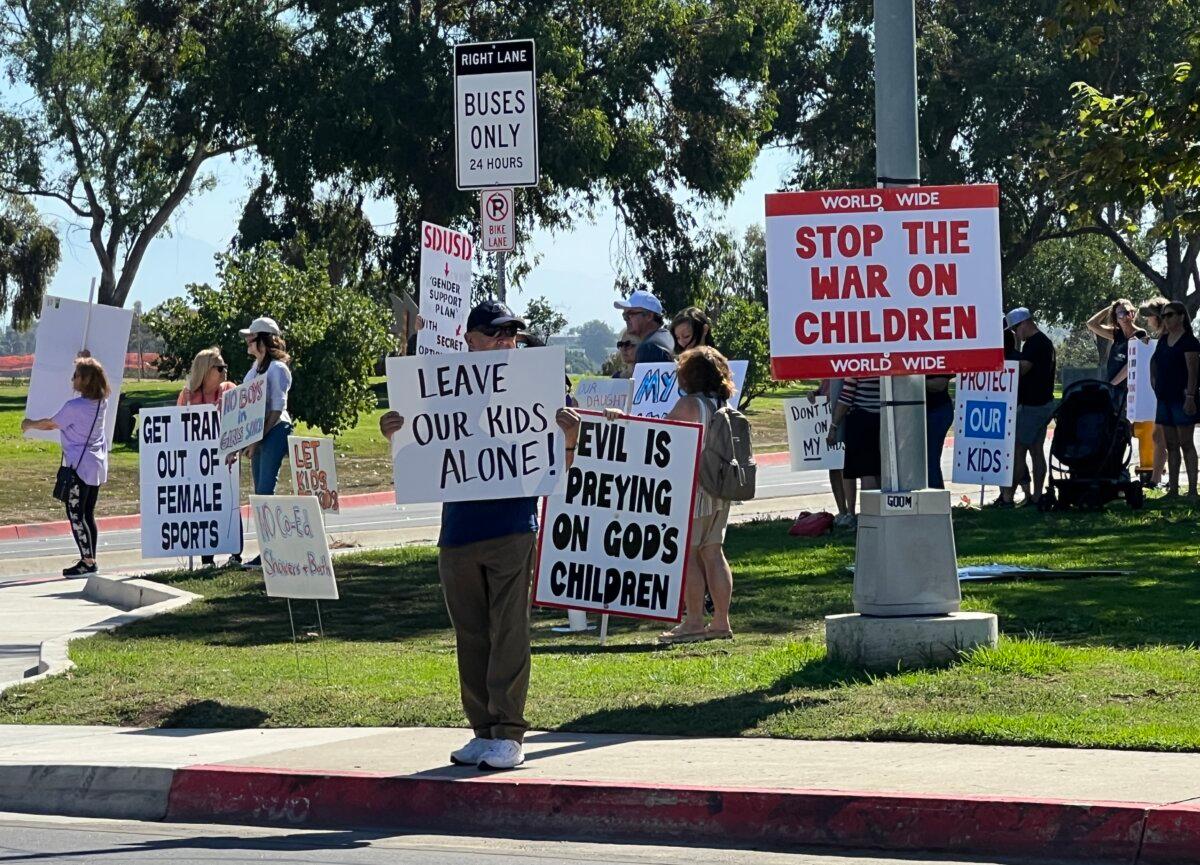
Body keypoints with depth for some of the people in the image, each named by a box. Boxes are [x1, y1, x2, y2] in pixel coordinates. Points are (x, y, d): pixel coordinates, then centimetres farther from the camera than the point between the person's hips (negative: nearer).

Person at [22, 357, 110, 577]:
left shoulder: (74, 407, -19)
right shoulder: (101, 403, 2)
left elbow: (50, 424, -4)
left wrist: (29, 424, 15)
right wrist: (88, 363, 28)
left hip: (79, 467, -8)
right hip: (98, 466, 8)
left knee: (75, 515, -3)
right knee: (88, 514, 13)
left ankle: (88, 561, -4)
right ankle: (90, 560, 15)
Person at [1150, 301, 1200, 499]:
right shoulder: (1163, 340, 14)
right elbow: (1154, 361, 30)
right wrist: (1153, 378, 15)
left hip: (1182, 399, -8)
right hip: (1165, 398, 8)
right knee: (1170, 445, 8)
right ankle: (1173, 488, 11)